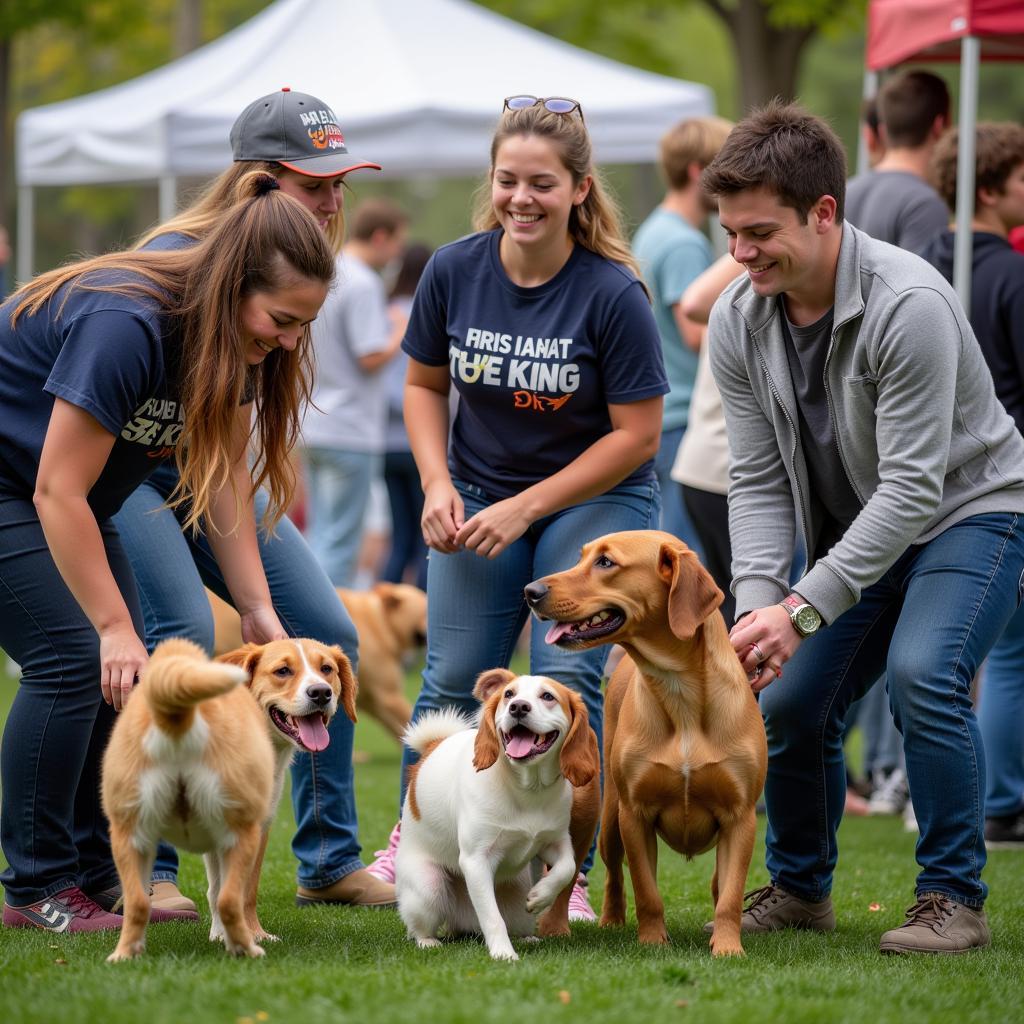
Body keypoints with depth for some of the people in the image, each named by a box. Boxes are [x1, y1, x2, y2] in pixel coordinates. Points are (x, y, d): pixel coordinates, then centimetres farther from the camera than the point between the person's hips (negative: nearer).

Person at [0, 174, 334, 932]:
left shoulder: (229, 341, -7)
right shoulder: (124, 327, -33)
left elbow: (225, 477, -3)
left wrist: (257, 606, -12)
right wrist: (114, 628, -31)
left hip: (67, 493, 9)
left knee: (124, 668, 0)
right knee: (73, 657, -16)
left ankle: (94, 877, 8)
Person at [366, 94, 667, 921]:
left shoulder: (613, 294, -21)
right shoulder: (454, 271, -10)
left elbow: (637, 432, -16)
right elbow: (425, 385, 6)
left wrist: (527, 508, -18)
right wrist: (438, 486, -9)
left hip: (596, 496, -3)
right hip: (480, 494, 3)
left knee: (567, 677, -13)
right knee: (454, 681, 2)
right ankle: (413, 839, 23)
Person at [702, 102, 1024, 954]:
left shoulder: (907, 303, -30)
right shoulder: (738, 321, -10)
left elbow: (912, 486, -30)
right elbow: (758, 482, -6)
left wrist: (803, 609, -33)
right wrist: (757, 601, -23)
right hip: (854, 527, 6)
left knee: (923, 675, -28)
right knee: (789, 702, -3)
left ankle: (955, 898, -12)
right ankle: (799, 888, 22)